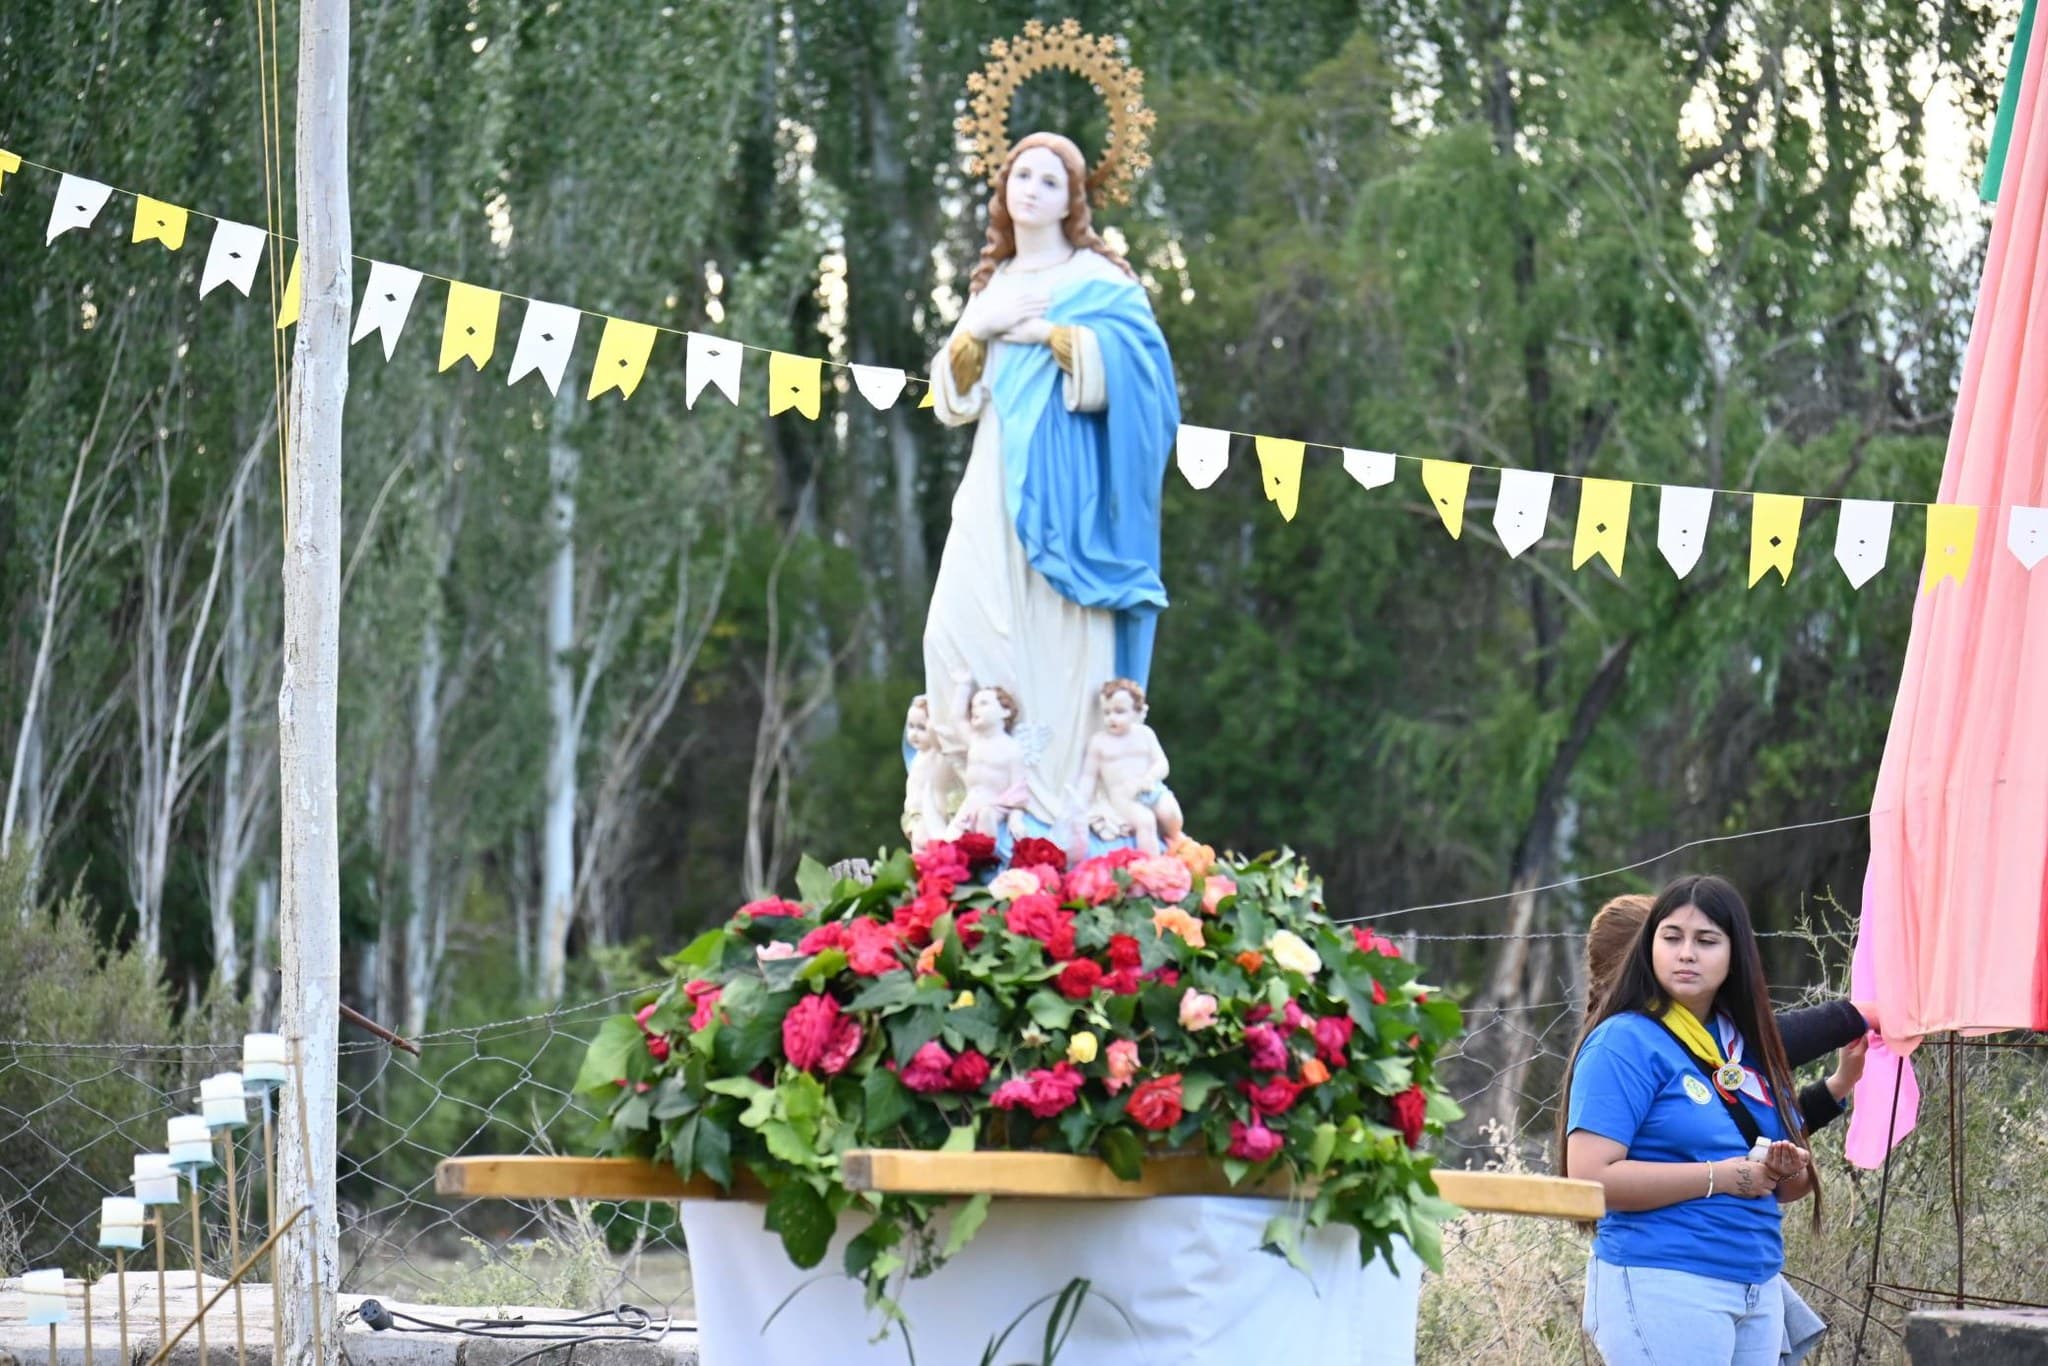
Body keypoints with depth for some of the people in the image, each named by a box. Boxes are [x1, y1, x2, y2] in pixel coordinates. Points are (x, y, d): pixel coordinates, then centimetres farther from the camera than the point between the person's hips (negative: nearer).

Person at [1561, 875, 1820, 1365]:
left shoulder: (1751, 1045, 16)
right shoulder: (1625, 1043, -6)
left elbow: (1792, 1188, 24)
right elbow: (1590, 1177, -17)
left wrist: (1789, 1170, -1)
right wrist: (1720, 1177, -16)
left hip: (1759, 1284, 8)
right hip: (1661, 1283, -8)